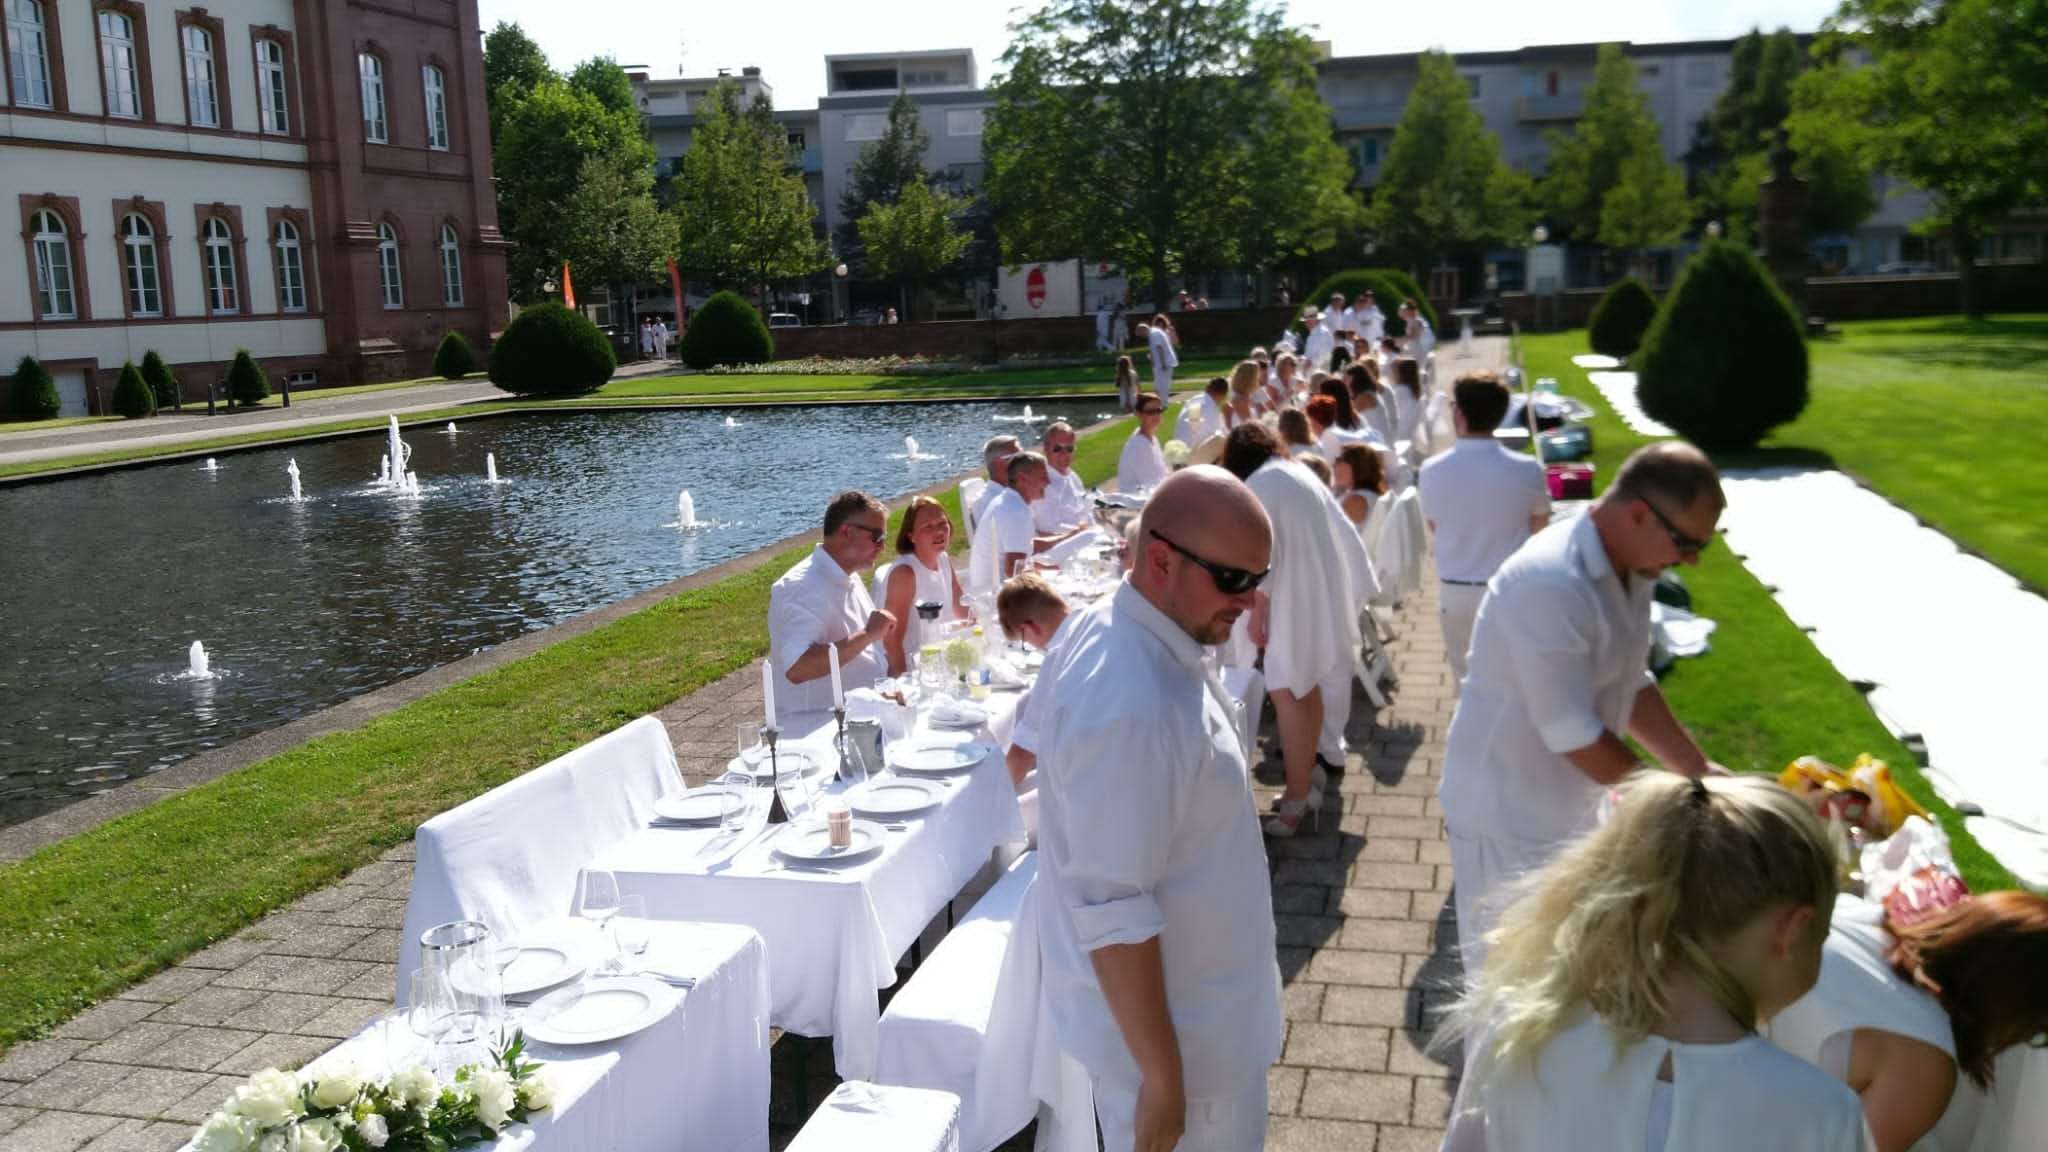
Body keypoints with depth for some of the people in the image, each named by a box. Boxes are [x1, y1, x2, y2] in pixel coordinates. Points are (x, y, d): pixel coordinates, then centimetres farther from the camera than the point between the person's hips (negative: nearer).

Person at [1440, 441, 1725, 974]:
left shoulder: (1627, 570, 0)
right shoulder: (1551, 585, -30)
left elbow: (1631, 685, 11)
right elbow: (1574, 735, -27)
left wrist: (1699, 772, 3)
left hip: (1569, 806, 9)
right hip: (1509, 817, -9)